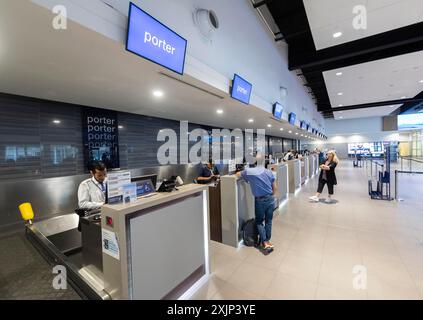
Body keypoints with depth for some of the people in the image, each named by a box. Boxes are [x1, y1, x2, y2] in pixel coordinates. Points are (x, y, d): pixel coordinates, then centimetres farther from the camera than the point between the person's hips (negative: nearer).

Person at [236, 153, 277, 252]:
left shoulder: (249, 171, -8)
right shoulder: (269, 172, 0)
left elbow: (237, 174, 11)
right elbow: (275, 188, 7)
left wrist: (242, 173, 30)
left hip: (259, 200, -3)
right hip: (270, 199, 3)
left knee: (259, 221, 14)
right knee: (268, 221, 18)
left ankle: (265, 242, 5)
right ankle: (267, 240, 30)